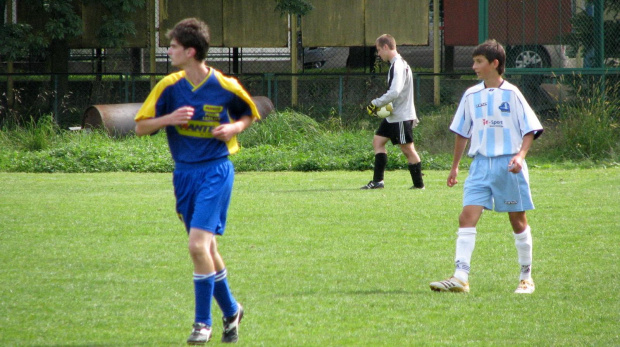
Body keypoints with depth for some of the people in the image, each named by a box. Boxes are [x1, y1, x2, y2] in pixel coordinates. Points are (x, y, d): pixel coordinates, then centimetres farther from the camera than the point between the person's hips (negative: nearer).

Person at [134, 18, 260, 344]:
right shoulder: (169, 86, -1)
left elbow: (250, 114, 12)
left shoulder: (226, 87, -7)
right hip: (184, 172, 5)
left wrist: (235, 127, -9)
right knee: (206, 249, 12)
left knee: (198, 244, -17)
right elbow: (141, 126, 1)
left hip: (215, 171, -5)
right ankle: (231, 311, 31)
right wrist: (170, 118, -17)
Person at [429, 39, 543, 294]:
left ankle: (526, 277, 20)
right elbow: (462, 132, 17)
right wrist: (455, 166, 18)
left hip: (508, 165, -3)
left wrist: (520, 156, -19)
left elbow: (530, 129, -4)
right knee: (467, 217, -11)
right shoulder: (471, 95, 8)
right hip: (481, 164, 3)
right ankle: (460, 277, -17)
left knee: (518, 220, 7)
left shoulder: (511, 94, -5)